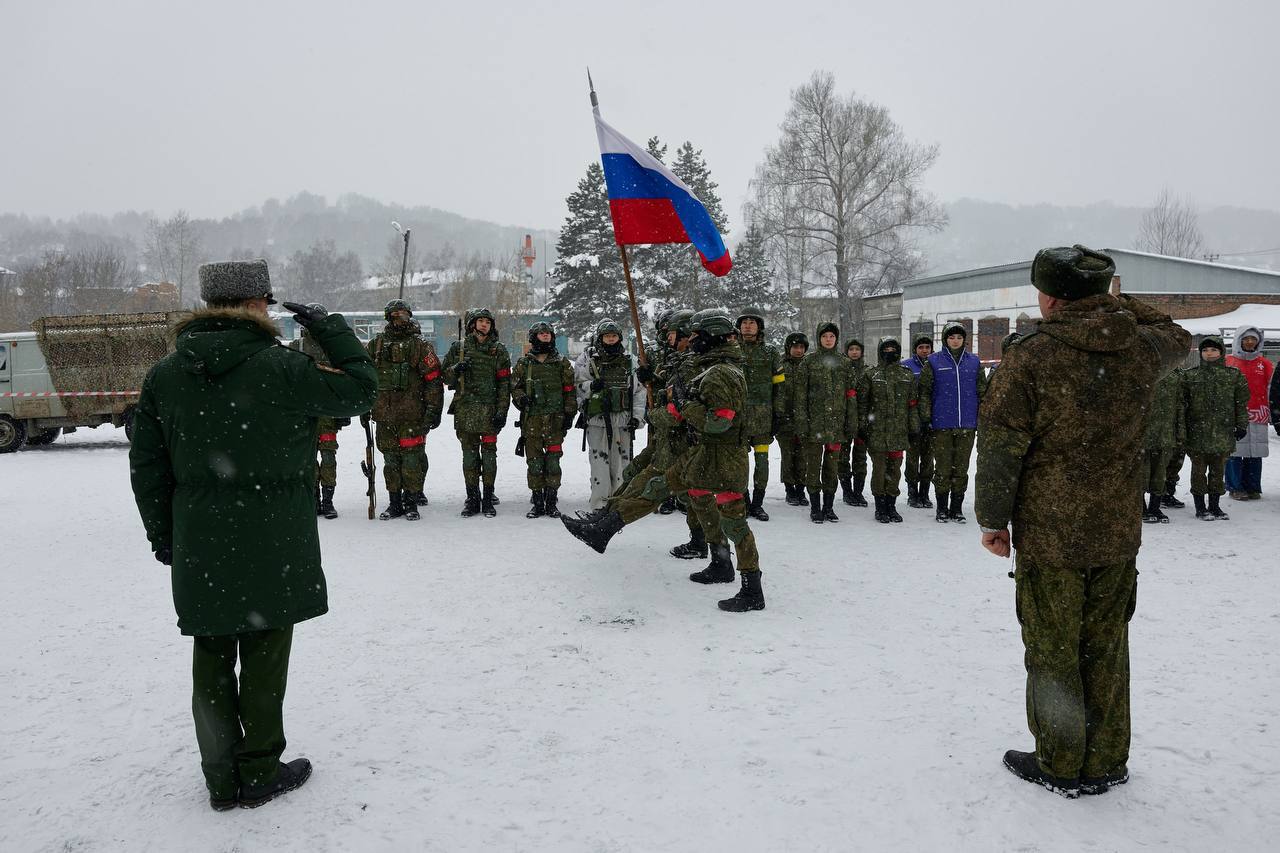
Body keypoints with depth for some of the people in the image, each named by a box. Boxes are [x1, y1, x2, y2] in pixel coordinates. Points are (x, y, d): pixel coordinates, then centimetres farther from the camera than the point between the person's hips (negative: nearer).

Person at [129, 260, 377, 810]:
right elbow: (359, 389, -3)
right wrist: (330, 329, 7)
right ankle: (260, 774, 21)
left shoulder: (165, 375, 3)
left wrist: (162, 535, 16)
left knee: (212, 656, 14)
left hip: (199, 550, 5)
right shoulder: (281, 368, -14)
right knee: (264, 655, 8)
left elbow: (147, 464, 7)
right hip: (272, 547, -4)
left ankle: (223, 781, 26)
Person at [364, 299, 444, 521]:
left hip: (412, 413, -3)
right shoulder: (375, 345, 11)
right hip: (384, 413, 3)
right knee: (390, 459, 8)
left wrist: (434, 409, -6)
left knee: (412, 458, -4)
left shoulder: (420, 346, 2)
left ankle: (411, 503, 5)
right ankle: (394, 503, 17)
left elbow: (434, 380, -1)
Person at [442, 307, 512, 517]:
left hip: (490, 411, -1)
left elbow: (504, 384, 3)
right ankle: (472, 499, 12)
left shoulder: (499, 351, 6)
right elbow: (446, 377, 13)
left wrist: (502, 411, -5)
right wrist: (456, 369, -10)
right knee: (469, 455, 5)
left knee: (489, 454, 0)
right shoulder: (458, 348, 10)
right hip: (465, 410, 2)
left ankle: (488, 500, 7)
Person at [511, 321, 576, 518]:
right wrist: (521, 398, -8)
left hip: (555, 420, -1)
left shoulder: (562, 363, 9)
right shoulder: (523, 363, 10)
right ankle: (538, 503, 10)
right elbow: (514, 387, 13)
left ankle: (552, 502, 7)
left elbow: (569, 391, 9)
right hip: (531, 420, 1)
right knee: (534, 462, 2)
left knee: (553, 461, -2)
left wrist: (569, 414, 1)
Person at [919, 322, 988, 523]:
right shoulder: (934, 361, 2)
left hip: (967, 425, 2)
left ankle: (957, 508, 15)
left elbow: (982, 392, 13)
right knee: (943, 467, 1)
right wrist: (925, 419, -3)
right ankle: (942, 508, 11)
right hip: (941, 425, -2)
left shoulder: (974, 362, 9)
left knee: (961, 468, 6)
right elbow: (925, 392, 2)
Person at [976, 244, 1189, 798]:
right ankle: (1106, 762, 28)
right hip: (1118, 532, 5)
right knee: (1106, 647, 17)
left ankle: (1061, 766, 20)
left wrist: (992, 519, -3)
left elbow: (1000, 447, -14)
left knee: (1052, 651, 8)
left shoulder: (1029, 358, -16)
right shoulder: (1144, 348, -1)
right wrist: (1116, 305, 23)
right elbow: (1176, 337, 26)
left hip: (1048, 536, -5)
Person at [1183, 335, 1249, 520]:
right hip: (1197, 432, -1)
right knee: (1198, 470, 2)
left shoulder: (1234, 375, 6)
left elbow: (1241, 403, 8)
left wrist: (1241, 425, 3)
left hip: (1223, 433, 1)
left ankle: (1215, 506, 19)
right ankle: (1200, 507, 10)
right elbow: (1182, 402, 5)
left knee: (1218, 470, 9)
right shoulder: (1189, 376, 4)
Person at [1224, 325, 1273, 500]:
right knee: (1235, 452, -3)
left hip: (1258, 416, 4)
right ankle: (1235, 488, 5)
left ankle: (1252, 488, 15)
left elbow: (1272, 386, 12)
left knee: (1255, 454, 7)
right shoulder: (1228, 362, 2)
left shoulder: (1263, 363, 13)